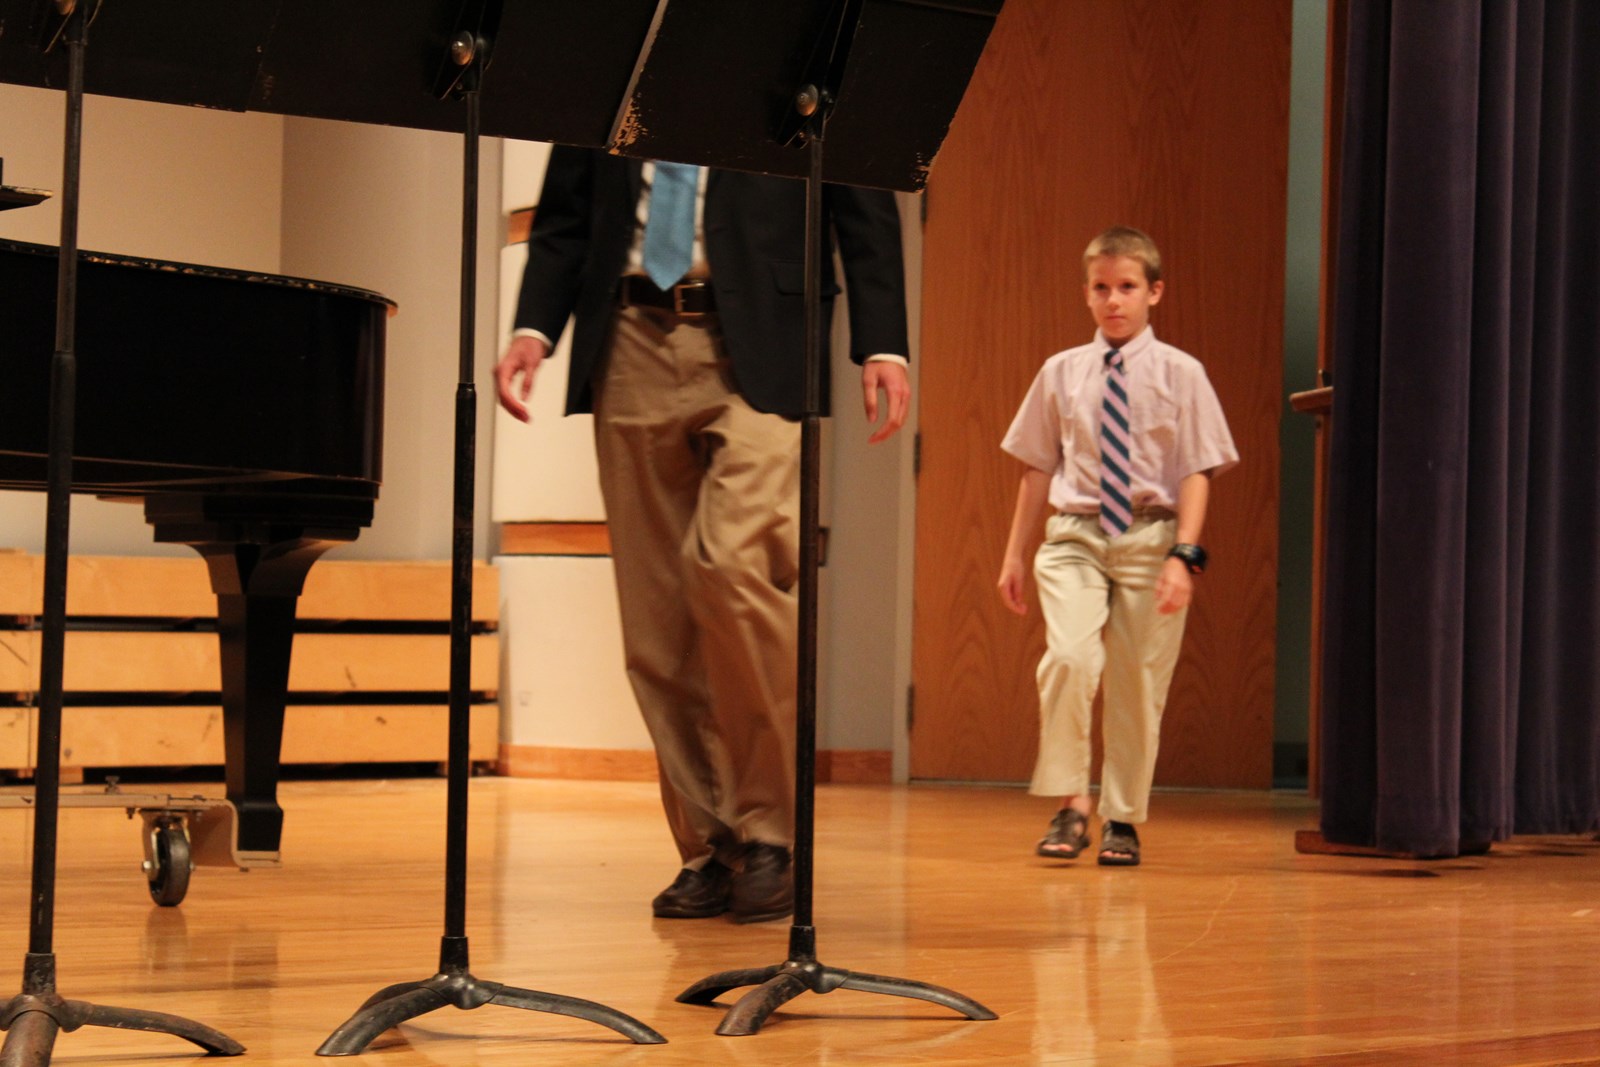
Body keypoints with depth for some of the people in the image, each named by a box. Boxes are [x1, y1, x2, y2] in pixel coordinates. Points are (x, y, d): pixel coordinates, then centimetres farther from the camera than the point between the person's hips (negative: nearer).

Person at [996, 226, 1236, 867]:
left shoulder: (1180, 374, 0)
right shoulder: (1061, 373, 7)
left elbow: (1197, 473, -2)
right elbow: (1039, 468, 12)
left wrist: (1183, 555, -12)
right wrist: (1015, 552, 12)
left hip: (1150, 536, -1)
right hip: (1075, 533, 1)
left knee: (1137, 682, 3)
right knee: (1068, 656, -21)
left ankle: (1122, 819, 18)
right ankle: (1069, 802, -8)